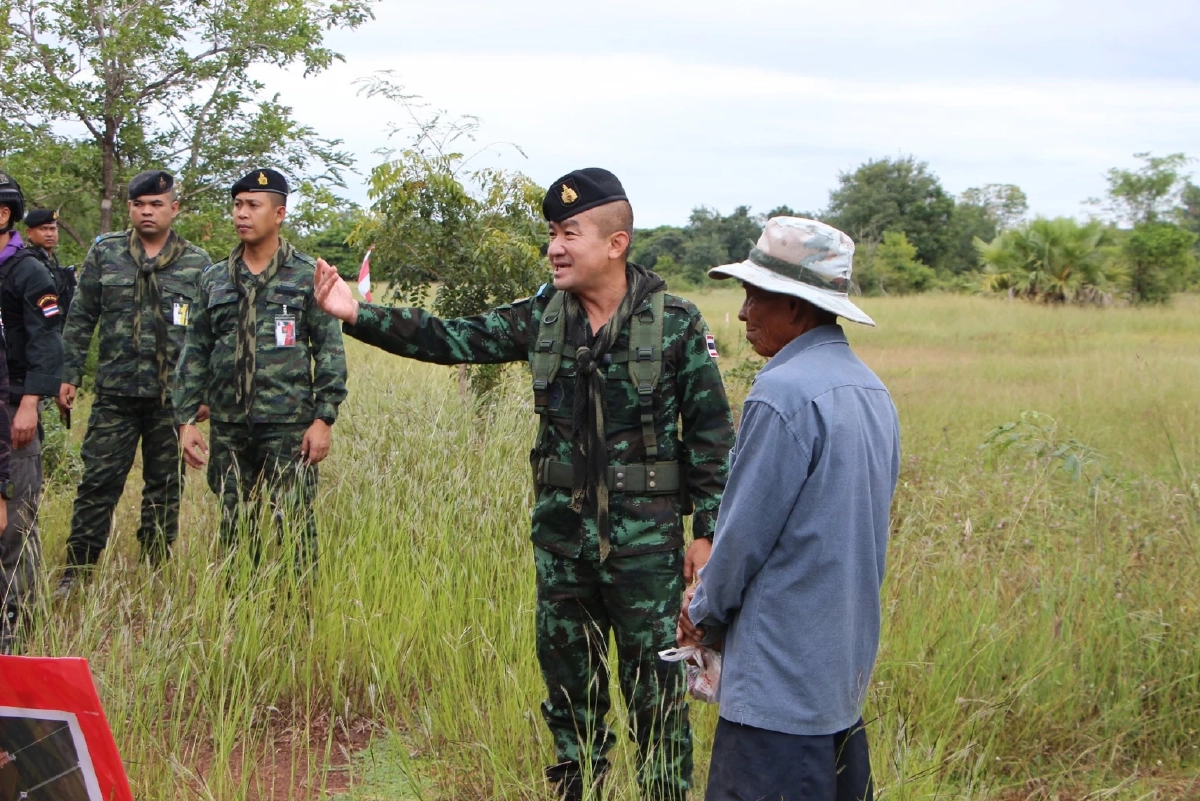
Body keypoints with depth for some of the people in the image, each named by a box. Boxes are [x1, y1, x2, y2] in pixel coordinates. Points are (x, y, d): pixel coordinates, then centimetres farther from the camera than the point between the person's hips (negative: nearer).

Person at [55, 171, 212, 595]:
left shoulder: (197, 263, 4)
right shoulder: (104, 253, 5)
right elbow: (80, 319, 7)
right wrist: (68, 376, 2)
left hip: (173, 397, 0)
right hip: (115, 393, 0)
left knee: (164, 486, 8)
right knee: (98, 482, -1)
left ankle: (156, 572, 19)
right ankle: (76, 572, 8)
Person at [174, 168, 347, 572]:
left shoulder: (307, 276, 1)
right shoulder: (214, 280, 11)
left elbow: (330, 351, -1)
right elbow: (195, 353, 12)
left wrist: (324, 419, -9)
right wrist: (186, 420, 5)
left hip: (288, 425, -4)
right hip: (228, 428, 4)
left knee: (293, 524, -4)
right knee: (234, 528, 9)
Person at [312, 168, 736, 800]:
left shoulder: (675, 323, -9)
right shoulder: (543, 315, 2)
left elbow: (712, 433, -6)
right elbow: (452, 339, 1)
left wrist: (706, 531, -7)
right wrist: (358, 316, -8)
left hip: (645, 540, -4)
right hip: (561, 533, 5)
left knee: (654, 685, 2)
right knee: (568, 679, 15)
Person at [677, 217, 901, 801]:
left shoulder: (784, 393, -19)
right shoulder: (872, 391, 9)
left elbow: (745, 533, -15)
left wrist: (704, 615, 3)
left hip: (783, 676, -9)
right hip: (850, 662, 9)